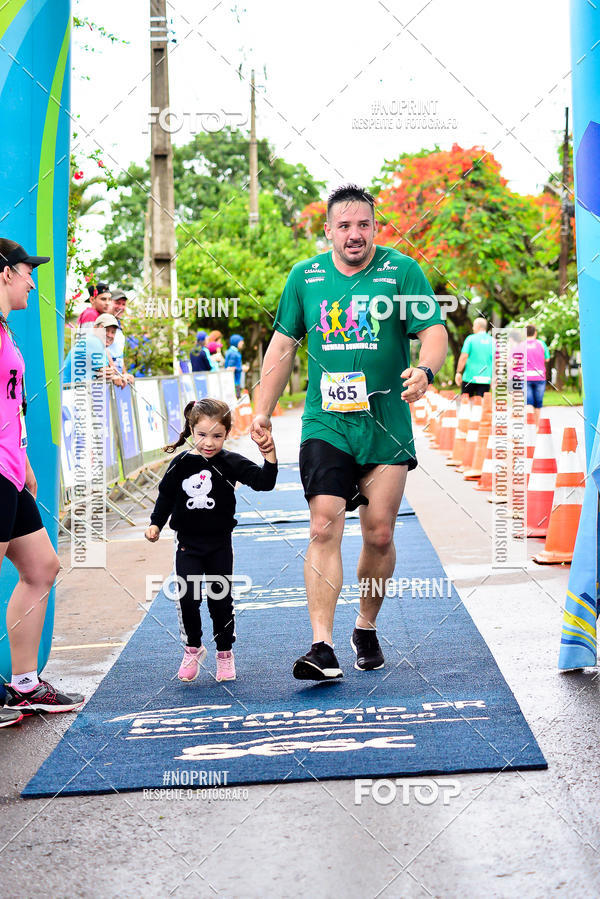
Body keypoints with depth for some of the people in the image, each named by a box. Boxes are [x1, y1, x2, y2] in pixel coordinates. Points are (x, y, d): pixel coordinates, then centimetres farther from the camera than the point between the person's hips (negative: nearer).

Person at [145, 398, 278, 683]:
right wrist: (156, 524, 0)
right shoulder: (181, 464, -3)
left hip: (220, 543, -1)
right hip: (188, 543, 1)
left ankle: (225, 653, 21)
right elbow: (166, 495, 8)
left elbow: (263, 482, -15)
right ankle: (193, 648, 17)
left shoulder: (231, 463, -7)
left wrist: (270, 457, -30)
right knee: (187, 598, -5)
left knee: (221, 600, 4)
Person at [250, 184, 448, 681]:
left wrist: (424, 369, -28)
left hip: (387, 428, 0)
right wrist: (264, 412, 11)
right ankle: (322, 647, -18)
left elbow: (435, 331, -6)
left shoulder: (402, 271, -1)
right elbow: (283, 345, 14)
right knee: (325, 528, -14)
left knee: (379, 536, 4)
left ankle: (367, 629, 28)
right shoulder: (305, 276, 6)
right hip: (325, 426, 0)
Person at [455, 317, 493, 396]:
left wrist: (458, 372, -3)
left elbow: (463, 357, -9)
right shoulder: (492, 341, 6)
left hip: (470, 377, -2)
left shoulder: (471, 338, -2)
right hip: (486, 379, 2)